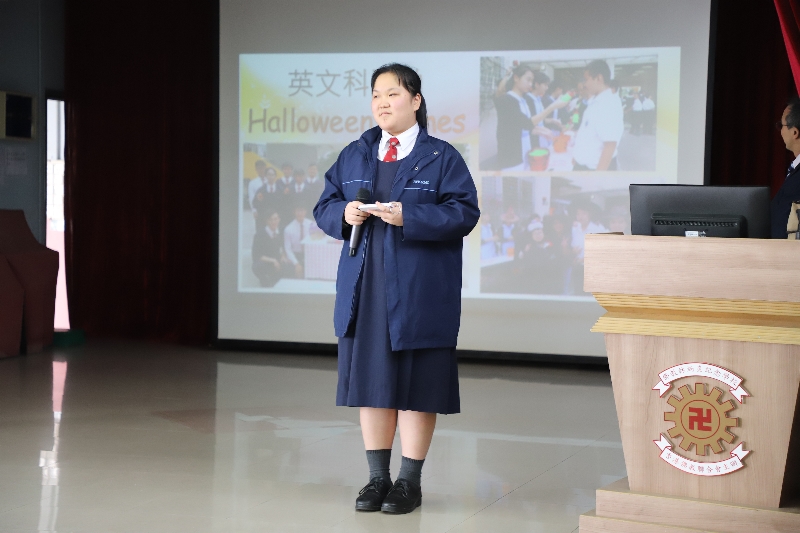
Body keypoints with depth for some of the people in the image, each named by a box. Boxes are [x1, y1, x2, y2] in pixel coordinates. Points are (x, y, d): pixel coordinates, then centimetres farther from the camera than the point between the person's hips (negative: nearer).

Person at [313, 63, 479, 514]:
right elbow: (324, 207, 13)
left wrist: (409, 217, -21)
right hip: (364, 289, 4)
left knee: (415, 384, 0)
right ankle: (378, 478, 17)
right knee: (370, 380, 7)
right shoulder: (354, 156, 12)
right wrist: (344, 213, -10)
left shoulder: (441, 157, -1)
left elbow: (465, 212, -10)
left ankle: (410, 482, 10)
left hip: (419, 292, -4)